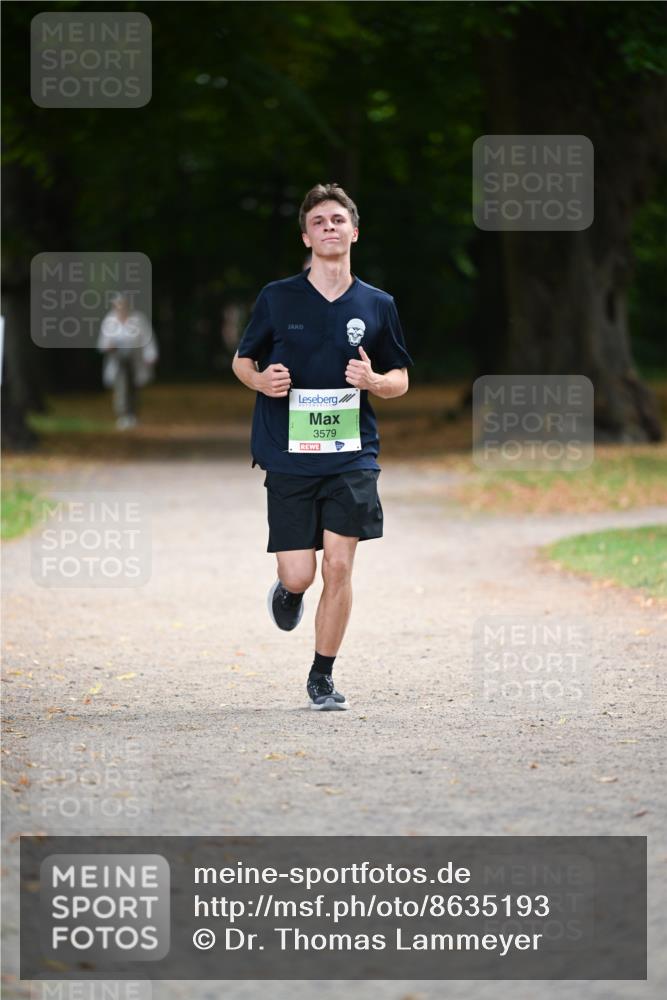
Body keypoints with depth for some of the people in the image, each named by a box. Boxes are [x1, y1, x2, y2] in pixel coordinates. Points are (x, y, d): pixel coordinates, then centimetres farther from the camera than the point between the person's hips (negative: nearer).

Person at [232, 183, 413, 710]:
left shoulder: (377, 306, 5)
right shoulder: (277, 298, 2)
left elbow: (401, 380, 14)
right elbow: (242, 360, 12)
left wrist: (373, 381, -9)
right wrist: (260, 379, -10)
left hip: (352, 456, 1)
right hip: (288, 457, -1)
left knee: (338, 566, -8)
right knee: (300, 575, -4)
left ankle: (323, 677, 8)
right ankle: (289, 590, 36)